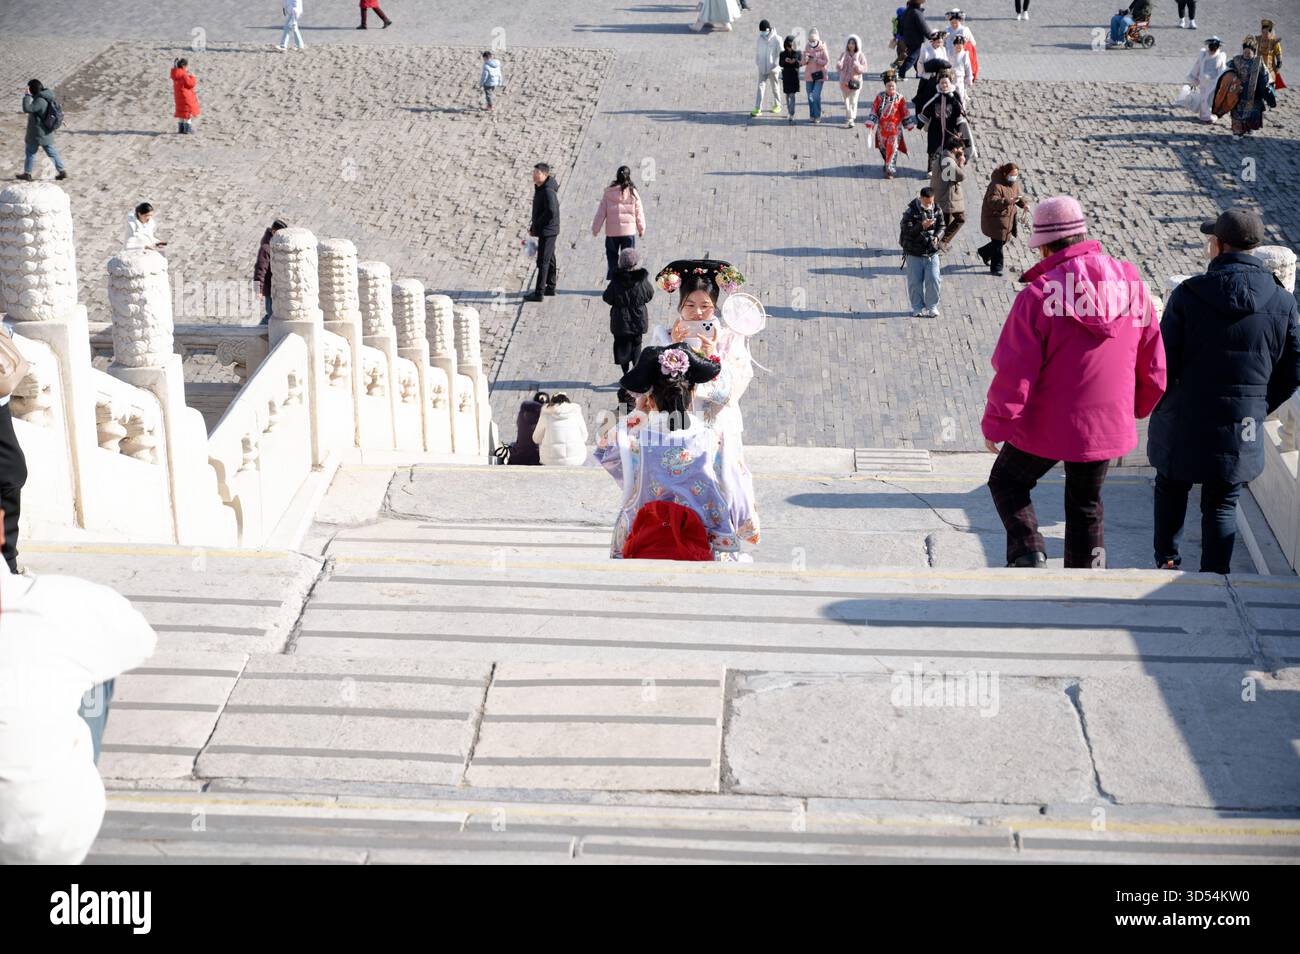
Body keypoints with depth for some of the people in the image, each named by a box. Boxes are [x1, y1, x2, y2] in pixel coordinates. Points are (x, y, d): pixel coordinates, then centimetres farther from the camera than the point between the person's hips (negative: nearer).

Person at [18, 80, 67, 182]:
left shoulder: (40, 101, -26)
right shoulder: (46, 98, 3)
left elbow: (27, 109, -31)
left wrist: (27, 96, -24)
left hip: (37, 133, -9)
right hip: (46, 132, 9)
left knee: (30, 152, 7)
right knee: (51, 151, 14)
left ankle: (27, 173, 17)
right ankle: (62, 171, 14)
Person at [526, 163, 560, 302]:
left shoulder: (548, 191, -22)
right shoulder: (540, 188, 10)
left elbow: (552, 211, -31)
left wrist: (535, 225, -19)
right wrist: (534, 225, 11)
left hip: (547, 231, -10)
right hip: (547, 231, 10)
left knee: (543, 261, -6)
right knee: (549, 259, 20)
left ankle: (539, 293, -3)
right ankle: (550, 287, 32)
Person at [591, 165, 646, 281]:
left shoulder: (608, 193, -5)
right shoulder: (633, 193, -6)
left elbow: (601, 212, -2)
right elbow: (639, 213, 0)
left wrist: (595, 228, 7)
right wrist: (642, 229, 12)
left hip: (612, 232, 0)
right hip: (629, 231, 0)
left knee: (612, 258, 12)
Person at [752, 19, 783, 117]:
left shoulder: (776, 39, -11)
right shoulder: (760, 38, 2)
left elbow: (780, 54, -8)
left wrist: (775, 66, -14)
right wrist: (757, 63, 6)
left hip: (772, 68, -3)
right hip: (762, 68, 3)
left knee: (774, 87, 11)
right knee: (761, 87, -3)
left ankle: (777, 105, 29)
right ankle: (757, 108, -6)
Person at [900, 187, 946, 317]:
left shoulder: (937, 209, 1)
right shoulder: (911, 211, -12)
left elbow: (941, 226, 8)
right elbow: (906, 230, -15)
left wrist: (937, 236, -13)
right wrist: (921, 226, -29)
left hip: (932, 252, 2)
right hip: (914, 253, -2)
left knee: (933, 279, -5)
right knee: (915, 282, 3)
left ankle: (932, 306, 12)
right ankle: (918, 308, 18)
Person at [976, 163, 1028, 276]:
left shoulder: (1014, 183, 3)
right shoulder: (996, 185, -24)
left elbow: (1018, 195, 19)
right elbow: (993, 202, -35)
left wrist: (1024, 204, -2)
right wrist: (1008, 201, -48)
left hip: (1008, 218, 9)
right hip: (995, 219, -9)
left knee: (1003, 240, 19)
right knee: (998, 243, -2)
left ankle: (983, 252, 42)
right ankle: (996, 268, 11)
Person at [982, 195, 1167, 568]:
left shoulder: (1038, 295, -20)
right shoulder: (1131, 283, -3)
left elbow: (1014, 373, -18)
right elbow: (1153, 363, 5)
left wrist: (995, 424, -4)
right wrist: (1136, 408, 21)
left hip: (1045, 426, -4)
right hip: (1109, 424, 4)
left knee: (1007, 482, 20)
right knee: (1086, 504, 21)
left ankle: (1027, 552, 1)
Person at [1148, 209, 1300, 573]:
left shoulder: (1188, 294, -14)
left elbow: (1164, 361, -13)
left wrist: (1160, 402, 6)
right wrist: (1259, 407, 15)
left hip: (1183, 421, -1)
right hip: (1242, 431, 1)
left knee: (1171, 489, 23)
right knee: (1221, 506, 12)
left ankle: (1166, 561, 37)